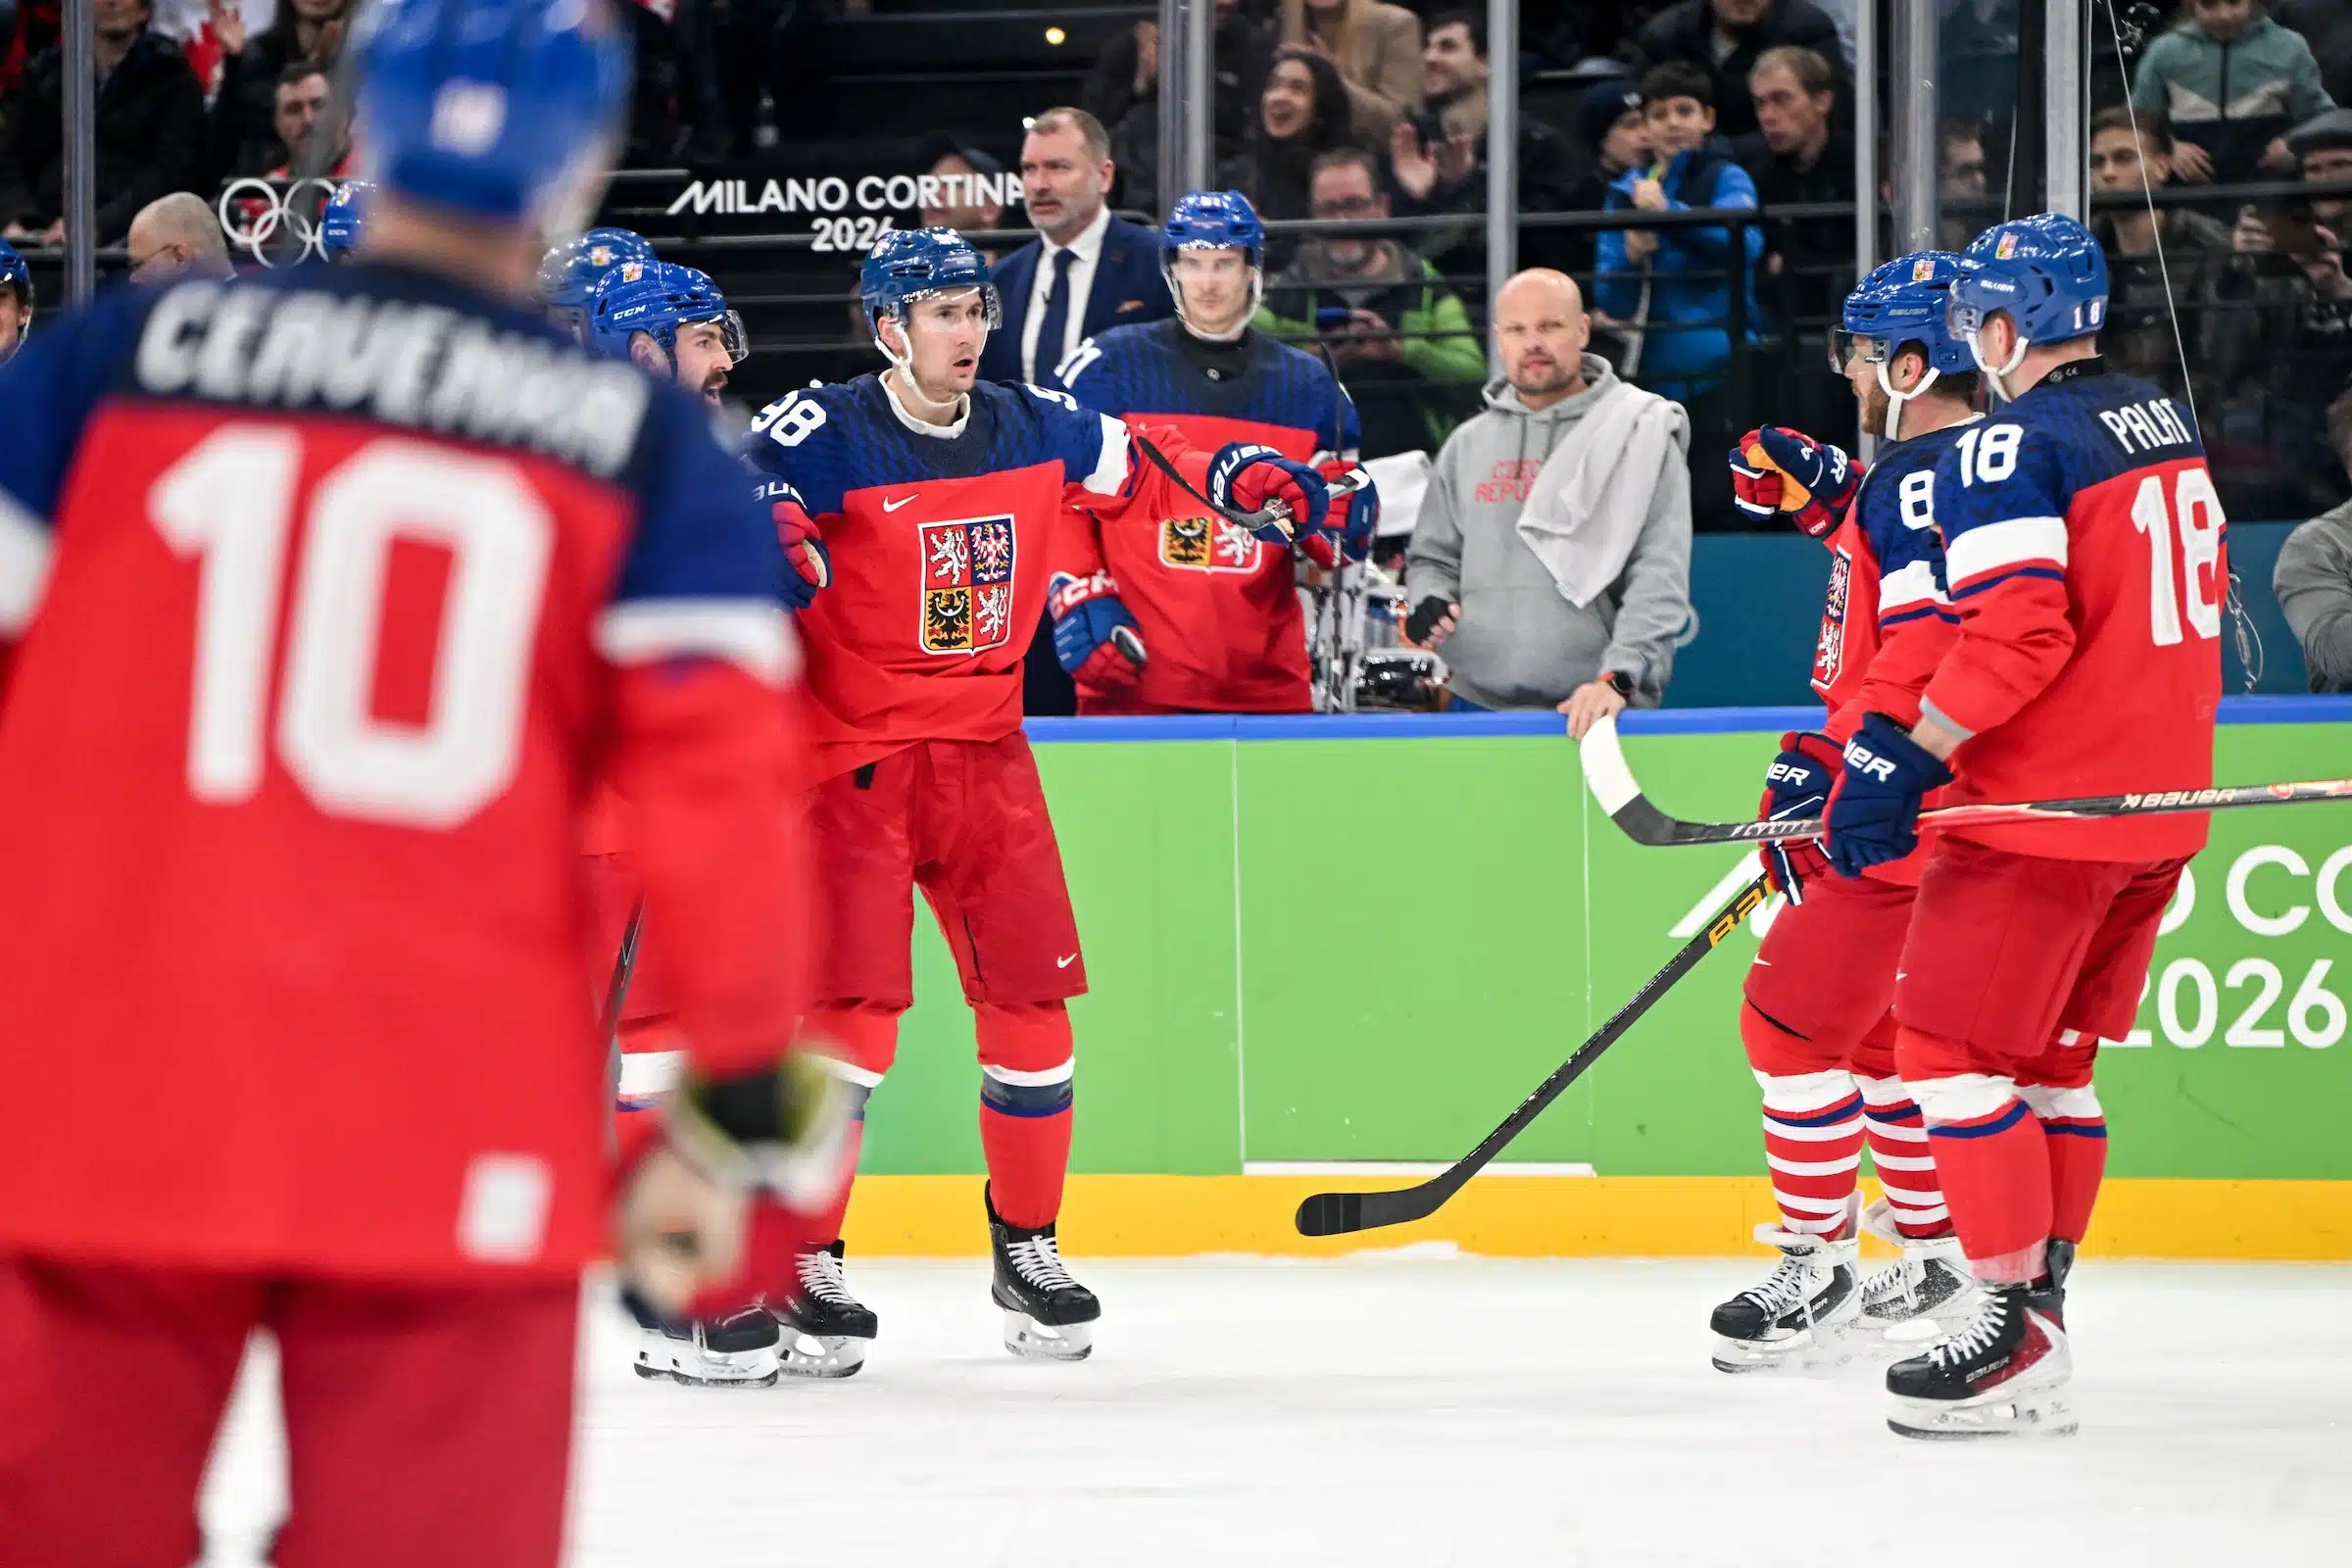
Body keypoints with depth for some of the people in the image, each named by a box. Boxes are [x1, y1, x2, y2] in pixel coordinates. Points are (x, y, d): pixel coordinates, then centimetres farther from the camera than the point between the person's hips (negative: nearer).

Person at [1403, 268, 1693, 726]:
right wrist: (1429, 603, -2)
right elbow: (1434, 556, 22)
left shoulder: (1641, 434, -1)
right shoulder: (1468, 445, 14)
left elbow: (1660, 574, -9)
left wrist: (1618, 678, -21)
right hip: (1480, 706, 4)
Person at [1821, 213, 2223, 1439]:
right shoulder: (2169, 428, 12)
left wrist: (1902, 760, -21)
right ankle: (2040, 1298, 17)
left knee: (1954, 1050, -5)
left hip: (2047, 805, -9)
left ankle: (2018, 1341, -9)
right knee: (2050, 1058, 16)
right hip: (2161, 803, 9)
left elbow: (2018, 635, -24)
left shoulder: (2008, 449, -15)